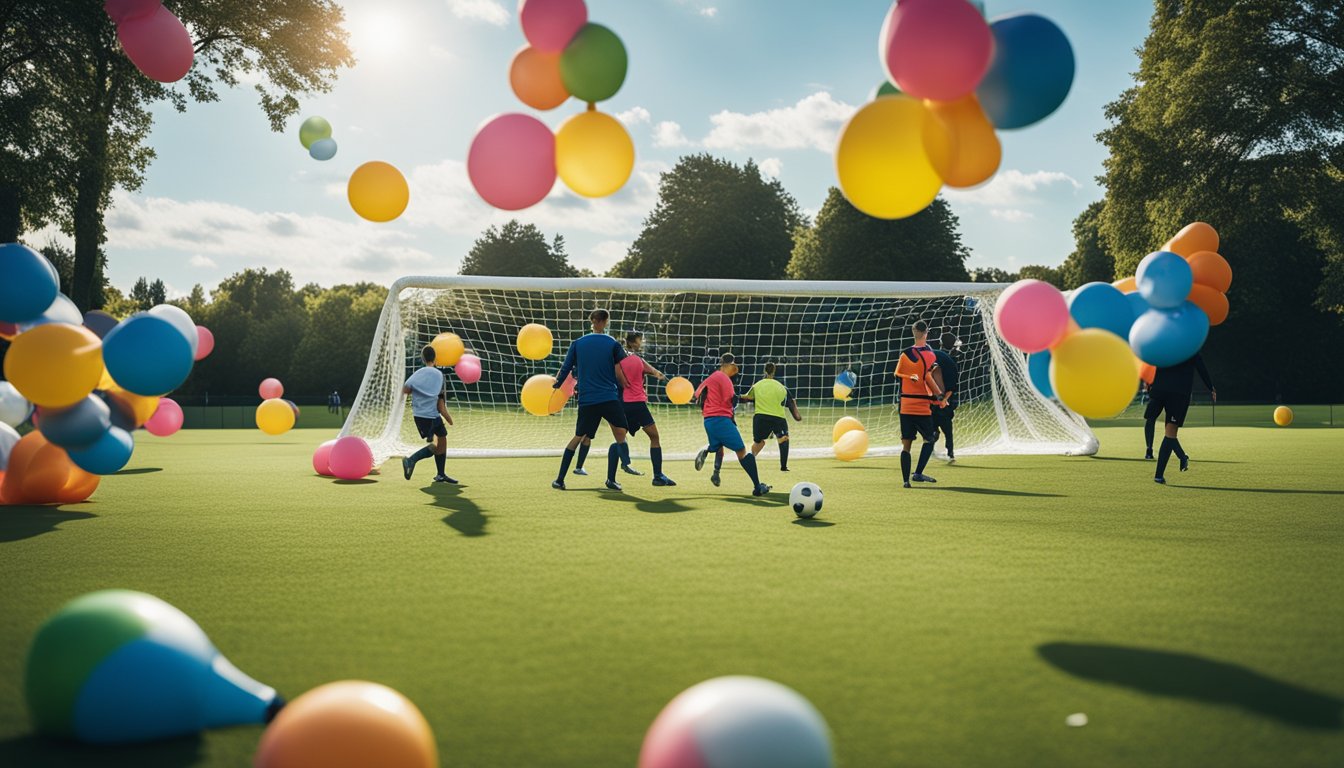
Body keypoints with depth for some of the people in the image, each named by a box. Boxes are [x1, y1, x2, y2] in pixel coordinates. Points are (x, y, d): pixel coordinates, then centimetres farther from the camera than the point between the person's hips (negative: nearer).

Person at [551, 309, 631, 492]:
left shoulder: (577, 343, 5)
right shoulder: (613, 344, -1)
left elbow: (565, 369, 7)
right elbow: (619, 374, 2)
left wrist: (556, 383, 23)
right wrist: (625, 387, 19)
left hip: (586, 400, 4)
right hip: (610, 398, -3)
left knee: (578, 437, 14)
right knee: (620, 437, 4)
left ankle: (559, 480, 11)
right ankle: (611, 479, -6)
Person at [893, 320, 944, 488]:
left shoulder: (905, 353, 5)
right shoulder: (929, 354, -7)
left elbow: (897, 374, 6)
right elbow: (928, 378, -13)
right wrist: (939, 394, -2)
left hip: (905, 405, 4)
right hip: (922, 405, -4)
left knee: (906, 444, 5)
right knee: (929, 439, 11)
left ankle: (906, 480, -1)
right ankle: (918, 473, -2)